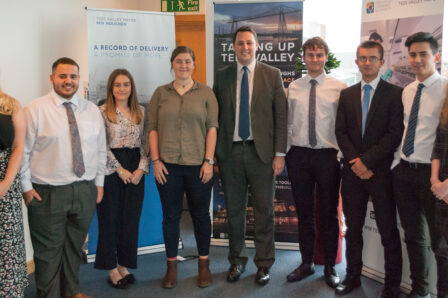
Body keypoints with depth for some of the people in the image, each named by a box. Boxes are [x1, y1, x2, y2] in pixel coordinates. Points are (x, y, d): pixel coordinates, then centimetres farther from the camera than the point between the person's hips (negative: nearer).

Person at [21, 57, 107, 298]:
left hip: (85, 191, 4)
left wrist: (99, 182, 9)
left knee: (75, 246, 19)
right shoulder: (35, 110, -5)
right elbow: (23, 151, -5)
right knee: (48, 250, 7)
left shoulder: (92, 111, 6)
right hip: (47, 193, -4)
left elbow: (100, 149, 11)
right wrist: (26, 187, -7)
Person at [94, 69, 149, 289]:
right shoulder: (102, 112, -3)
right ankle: (112, 269, 15)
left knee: (131, 219, 7)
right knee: (110, 219, 3)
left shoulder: (140, 112, 9)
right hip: (111, 170, -4)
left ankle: (124, 266, 21)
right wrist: (120, 169, -11)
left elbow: (145, 143, 6)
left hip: (135, 172, 4)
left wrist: (141, 168, -6)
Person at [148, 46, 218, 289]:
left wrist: (209, 161, -7)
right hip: (168, 165, 1)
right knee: (170, 215, 8)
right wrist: (155, 160, -4)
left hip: (198, 165, -1)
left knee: (201, 214, 7)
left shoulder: (206, 93, 5)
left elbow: (212, 128, 0)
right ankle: (171, 266, 20)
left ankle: (203, 264, 22)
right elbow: (152, 128, 5)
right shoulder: (160, 93, 8)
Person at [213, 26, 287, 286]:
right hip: (230, 152, 2)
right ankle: (237, 260, 27)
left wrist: (280, 154, -6)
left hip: (261, 151, -1)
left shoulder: (272, 75, 2)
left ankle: (264, 264, 21)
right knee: (234, 211, 11)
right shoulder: (222, 76, 8)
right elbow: (216, 116, 7)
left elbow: (281, 116, 0)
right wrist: (214, 153, 2)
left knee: (264, 211, 5)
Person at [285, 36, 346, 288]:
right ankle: (307, 263, 27)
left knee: (329, 213, 7)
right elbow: (288, 123, 9)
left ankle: (330, 267, 23)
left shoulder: (339, 87, -2)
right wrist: (284, 153, 5)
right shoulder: (293, 88, 6)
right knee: (304, 213, 12)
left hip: (328, 155, -2)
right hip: (299, 155, 2)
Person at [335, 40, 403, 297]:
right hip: (353, 171, 4)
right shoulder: (347, 94, 10)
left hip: (382, 171, -4)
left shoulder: (395, 93, -2)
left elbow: (395, 134, -9)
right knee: (353, 228, 12)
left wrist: (368, 161, -14)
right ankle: (353, 276, 25)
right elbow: (341, 132, 5)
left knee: (389, 232, 4)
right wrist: (355, 161, -8)